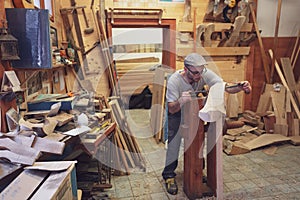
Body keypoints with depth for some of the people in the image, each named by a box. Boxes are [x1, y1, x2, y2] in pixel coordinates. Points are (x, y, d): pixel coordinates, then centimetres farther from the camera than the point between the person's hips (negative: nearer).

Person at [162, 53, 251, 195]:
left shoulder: (205, 74, -29)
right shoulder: (174, 80, -36)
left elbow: (225, 87, -31)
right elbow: (172, 109, -33)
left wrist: (240, 87, -52)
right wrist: (181, 101, -55)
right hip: (177, 110, -3)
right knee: (174, 140, -16)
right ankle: (169, 175, -2)